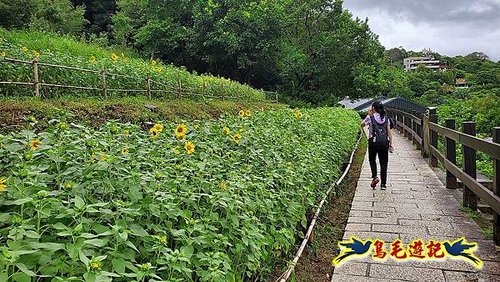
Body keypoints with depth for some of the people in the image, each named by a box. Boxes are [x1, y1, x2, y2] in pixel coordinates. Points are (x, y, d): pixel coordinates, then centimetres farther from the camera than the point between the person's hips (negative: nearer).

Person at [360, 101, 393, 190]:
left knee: (372, 160, 17)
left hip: (374, 142, -3)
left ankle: (375, 177, -5)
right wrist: (391, 143, 7)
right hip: (384, 142, 3)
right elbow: (389, 131, 4)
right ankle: (383, 184, 10)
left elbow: (362, 125, 12)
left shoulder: (370, 117, -4)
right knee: (383, 162, 8)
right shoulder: (386, 118, 7)